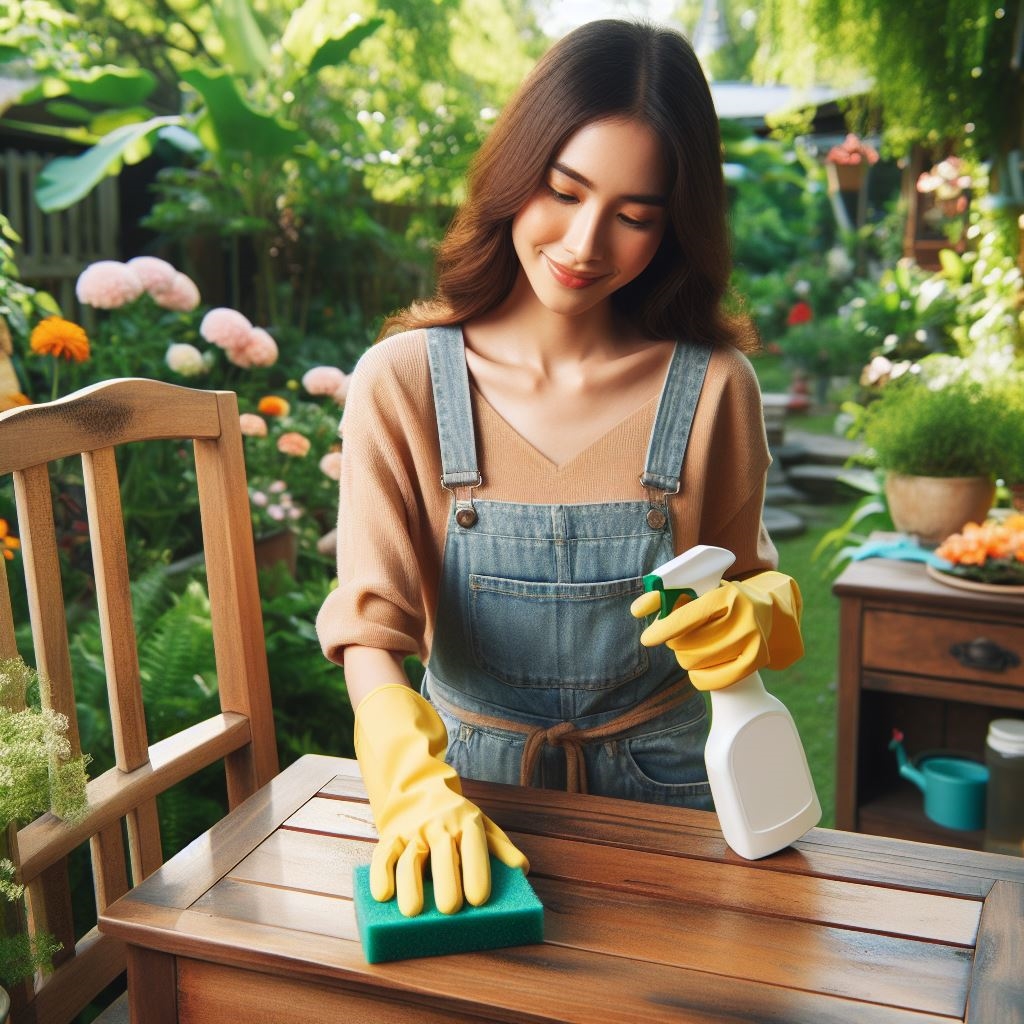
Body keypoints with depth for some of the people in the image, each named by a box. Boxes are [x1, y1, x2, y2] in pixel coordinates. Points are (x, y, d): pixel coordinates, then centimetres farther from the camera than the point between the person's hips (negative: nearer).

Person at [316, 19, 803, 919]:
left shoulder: (713, 387, -11)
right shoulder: (403, 381, -14)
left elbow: (748, 575, 1)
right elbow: (370, 624, -18)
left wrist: (754, 613, -22)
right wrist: (418, 786, -34)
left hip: (656, 785, 1)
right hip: (466, 774, 0)